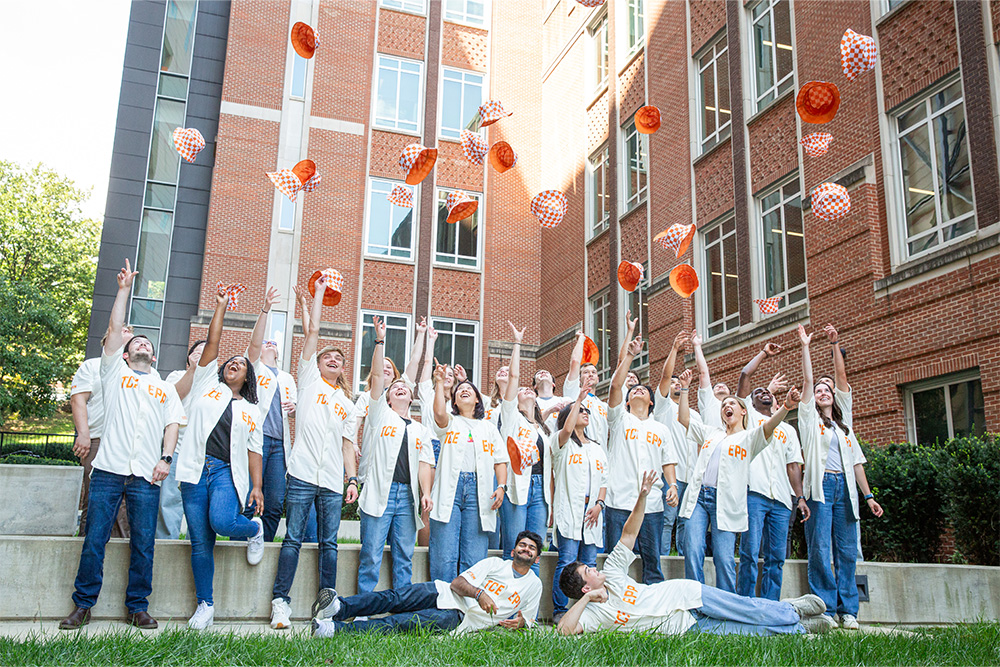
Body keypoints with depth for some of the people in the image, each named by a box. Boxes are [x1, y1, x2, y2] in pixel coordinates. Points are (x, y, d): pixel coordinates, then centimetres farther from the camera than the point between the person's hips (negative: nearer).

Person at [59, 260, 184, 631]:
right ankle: (83, 605, 10)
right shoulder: (115, 372, 18)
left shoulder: (166, 389, 22)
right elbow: (115, 329, 9)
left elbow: (172, 425, 14)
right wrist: (124, 289, 8)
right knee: (94, 539, -2)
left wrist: (166, 458, -2)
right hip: (108, 469, -1)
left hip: (146, 475, 1)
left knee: (143, 544, -1)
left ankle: (137, 607, 9)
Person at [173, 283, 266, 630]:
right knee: (200, 542, 1)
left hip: (227, 471, -1)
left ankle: (254, 529, 7)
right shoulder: (207, 384, 16)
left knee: (222, 522, -27)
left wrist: (257, 486, 3)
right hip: (196, 470, 1)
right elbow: (212, 343, 10)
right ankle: (205, 606, 13)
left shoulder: (251, 411, 17)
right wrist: (220, 306, 9)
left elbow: (254, 451, 13)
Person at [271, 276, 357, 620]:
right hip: (302, 475, -3)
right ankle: (280, 598, 6)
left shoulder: (347, 403, 21)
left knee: (329, 543, 3)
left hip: (333, 482, 3)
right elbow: (313, 331, 7)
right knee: (293, 538, -2)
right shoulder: (309, 380, 11)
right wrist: (319, 292, 10)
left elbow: (347, 443, 17)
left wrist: (353, 479, 7)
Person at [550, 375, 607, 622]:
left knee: (589, 562, 3)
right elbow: (567, 430, -17)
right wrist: (579, 399, -12)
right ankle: (559, 610, -4)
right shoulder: (562, 443, 7)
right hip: (569, 509, -5)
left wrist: (599, 504, 1)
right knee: (567, 560, -11)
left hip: (592, 511, 5)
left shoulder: (597, 450, 23)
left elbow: (604, 481, 19)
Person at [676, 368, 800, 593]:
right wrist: (684, 389, 15)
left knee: (724, 558, -6)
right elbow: (684, 418, 23)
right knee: (692, 553, -5)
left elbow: (769, 426, -10)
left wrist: (786, 406, -29)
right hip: (698, 497, 4)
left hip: (725, 502, -3)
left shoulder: (750, 437, 9)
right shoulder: (711, 433, 24)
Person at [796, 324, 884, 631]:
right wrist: (805, 346, 6)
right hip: (820, 486, -4)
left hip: (845, 488, 4)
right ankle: (825, 610, -4)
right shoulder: (810, 419, 12)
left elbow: (856, 462, 18)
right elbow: (807, 380, 5)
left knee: (847, 551, 1)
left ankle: (848, 611, 6)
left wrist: (868, 495, 9)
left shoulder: (844, 426, 23)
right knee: (820, 550, -7)